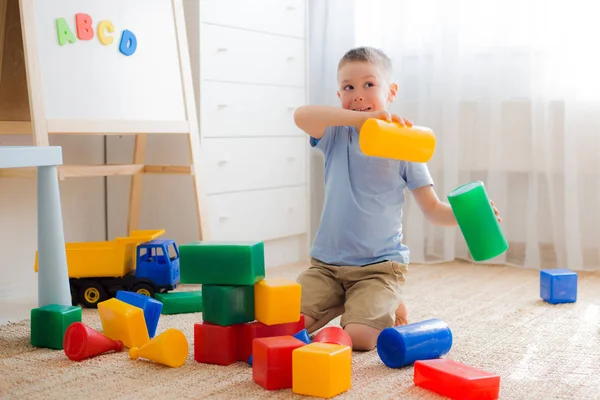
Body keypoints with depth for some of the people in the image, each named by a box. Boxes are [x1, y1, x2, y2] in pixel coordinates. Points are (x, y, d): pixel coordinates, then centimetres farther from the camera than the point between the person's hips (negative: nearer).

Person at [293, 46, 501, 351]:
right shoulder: (337, 136, 0)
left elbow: (432, 209, 0)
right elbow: (301, 116, -23)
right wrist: (362, 118, -36)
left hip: (379, 266, -2)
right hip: (327, 263, 2)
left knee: (359, 336, -21)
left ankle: (388, 307, 13)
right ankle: (342, 303, 13)